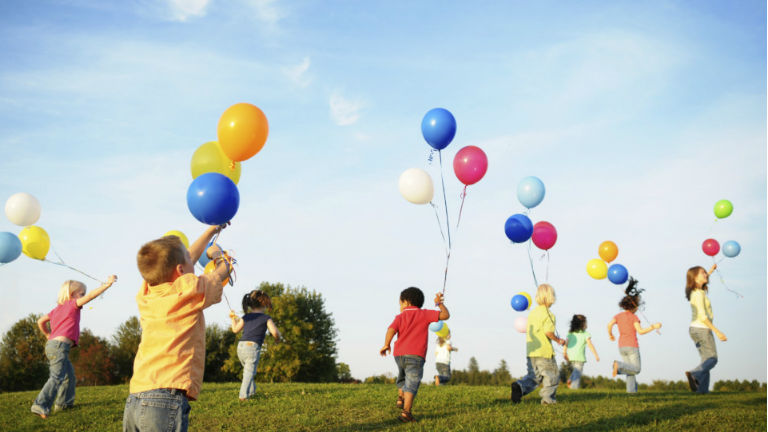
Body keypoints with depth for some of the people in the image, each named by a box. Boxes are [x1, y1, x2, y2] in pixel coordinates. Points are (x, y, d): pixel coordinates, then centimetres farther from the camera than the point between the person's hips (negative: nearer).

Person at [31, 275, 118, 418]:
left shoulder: (57, 309, 22)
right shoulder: (73, 304, -2)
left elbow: (40, 322, 24)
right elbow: (91, 295, -13)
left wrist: (48, 335, 34)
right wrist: (107, 284, -13)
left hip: (51, 344, 10)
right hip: (60, 345, -10)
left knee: (69, 373, 22)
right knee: (57, 377, -17)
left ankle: (63, 402, 28)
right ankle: (40, 405, -27)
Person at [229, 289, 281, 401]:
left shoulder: (246, 317, 16)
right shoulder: (266, 318, 3)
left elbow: (235, 329, 25)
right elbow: (274, 332, -10)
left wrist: (233, 318, 42)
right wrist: (277, 338, 13)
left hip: (241, 346, 5)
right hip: (253, 347, -5)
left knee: (247, 370, 23)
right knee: (249, 372, -6)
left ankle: (251, 391, 30)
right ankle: (243, 395, -17)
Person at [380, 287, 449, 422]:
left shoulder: (400, 317, 10)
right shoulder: (425, 314, 8)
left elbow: (391, 329, -7)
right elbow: (445, 315, 3)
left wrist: (386, 345, 1)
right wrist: (439, 303, 18)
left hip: (399, 354, 3)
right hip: (416, 355, -3)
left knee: (403, 377, 31)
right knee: (412, 383, -6)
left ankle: (401, 398, 17)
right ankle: (406, 412, -16)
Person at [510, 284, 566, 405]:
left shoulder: (532, 313, 13)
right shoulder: (548, 314, -12)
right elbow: (548, 331, -22)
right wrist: (558, 340, -8)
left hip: (530, 352, 7)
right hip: (544, 351, -7)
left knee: (533, 376, 12)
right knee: (551, 375, 10)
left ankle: (520, 386, -13)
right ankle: (548, 398, 12)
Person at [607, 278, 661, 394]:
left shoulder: (618, 316, 6)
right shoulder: (634, 317, -8)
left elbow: (610, 324, -8)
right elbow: (640, 331, -18)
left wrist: (610, 335, 10)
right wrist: (653, 326, -10)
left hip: (622, 347, 6)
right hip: (632, 346, -6)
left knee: (630, 370, 12)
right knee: (636, 369, 0)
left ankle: (632, 389, -5)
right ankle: (618, 365, -24)